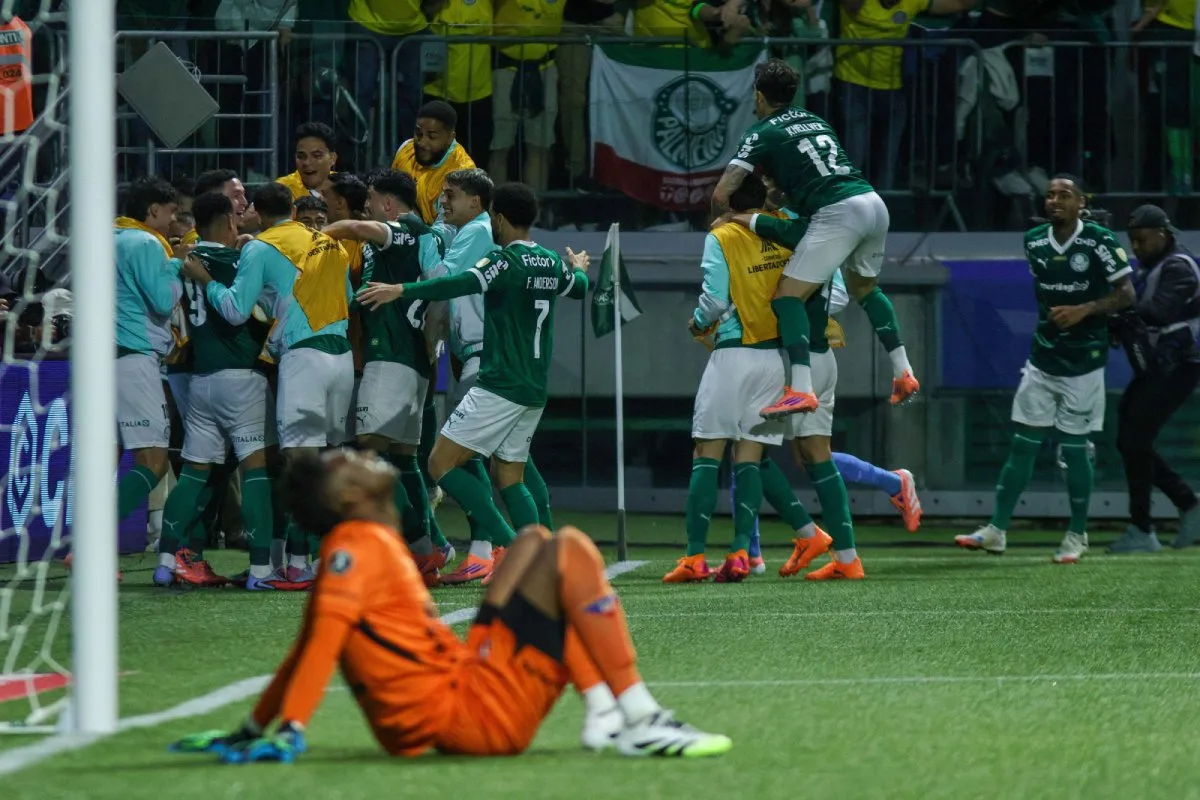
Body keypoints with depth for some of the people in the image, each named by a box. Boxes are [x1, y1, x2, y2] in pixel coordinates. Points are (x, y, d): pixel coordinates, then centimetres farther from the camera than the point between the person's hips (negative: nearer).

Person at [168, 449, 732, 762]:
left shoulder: (369, 545, 17)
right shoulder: (357, 544, -10)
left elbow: (308, 650, 20)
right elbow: (325, 640, -21)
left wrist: (252, 732, 27)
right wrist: (290, 733, -30)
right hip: (482, 717, -10)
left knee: (535, 544, 24)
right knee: (569, 550, -12)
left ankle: (603, 714, 9)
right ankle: (641, 722, -16)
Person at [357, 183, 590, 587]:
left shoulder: (507, 261, -13)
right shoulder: (551, 264, 11)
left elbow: (463, 284, -29)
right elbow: (578, 287, 34)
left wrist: (401, 290, -32)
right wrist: (579, 267, 57)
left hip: (499, 386, -9)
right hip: (533, 391, 9)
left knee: (441, 464, -6)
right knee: (510, 477, 14)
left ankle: (507, 544, -15)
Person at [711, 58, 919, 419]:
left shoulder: (763, 133, 4)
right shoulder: (815, 121, 24)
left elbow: (721, 194, 1)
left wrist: (721, 222, 21)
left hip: (837, 213, -7)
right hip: (874, 203, 7)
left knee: (787, 296, -4)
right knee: (864, 288, 31)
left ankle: (801, 390, -20)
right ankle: (903, 372, 26)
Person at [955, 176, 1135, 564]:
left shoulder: (1099, 241, -12)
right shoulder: (1034, 241, 3)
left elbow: (1126, 294, -11)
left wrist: (1084, 310, -22)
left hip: (1083, 364, -4)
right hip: (1043, 359, 4)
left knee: (1074, 448, 1)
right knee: (1023, 444, 3)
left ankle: (1077, 535, 15)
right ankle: (997, 530, 3)